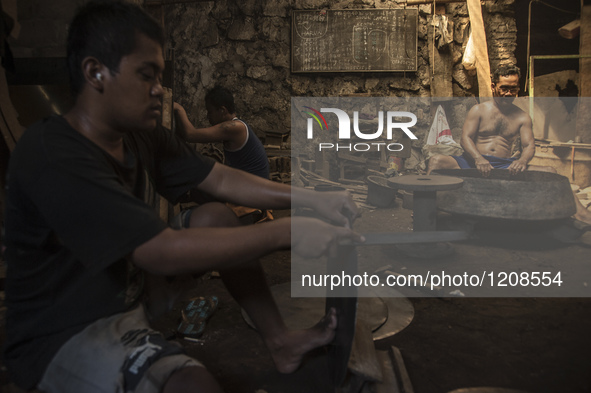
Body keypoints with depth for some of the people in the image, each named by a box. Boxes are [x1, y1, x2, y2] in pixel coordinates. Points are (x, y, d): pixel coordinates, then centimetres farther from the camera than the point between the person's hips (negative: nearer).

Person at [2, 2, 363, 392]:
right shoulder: (52, 158, -29)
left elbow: (222, 179, -1)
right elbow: (164, 253, -35)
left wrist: (309, 198, -12)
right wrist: (285, 233, -31)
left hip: (132, 291, 8)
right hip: (63, 333, -8)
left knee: (216, 217, -2)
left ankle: (280, 341, 4)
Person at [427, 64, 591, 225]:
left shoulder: (522, 117, 15)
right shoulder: (478, 110, 8)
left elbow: (529, 145, 5)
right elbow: (465, 138, -4)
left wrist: (522, 160, -21)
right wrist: (478, 159, -25)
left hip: (505, 167, 2)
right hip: (473, 164, -2)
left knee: (548, 171, -17)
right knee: (437, 160, -29)